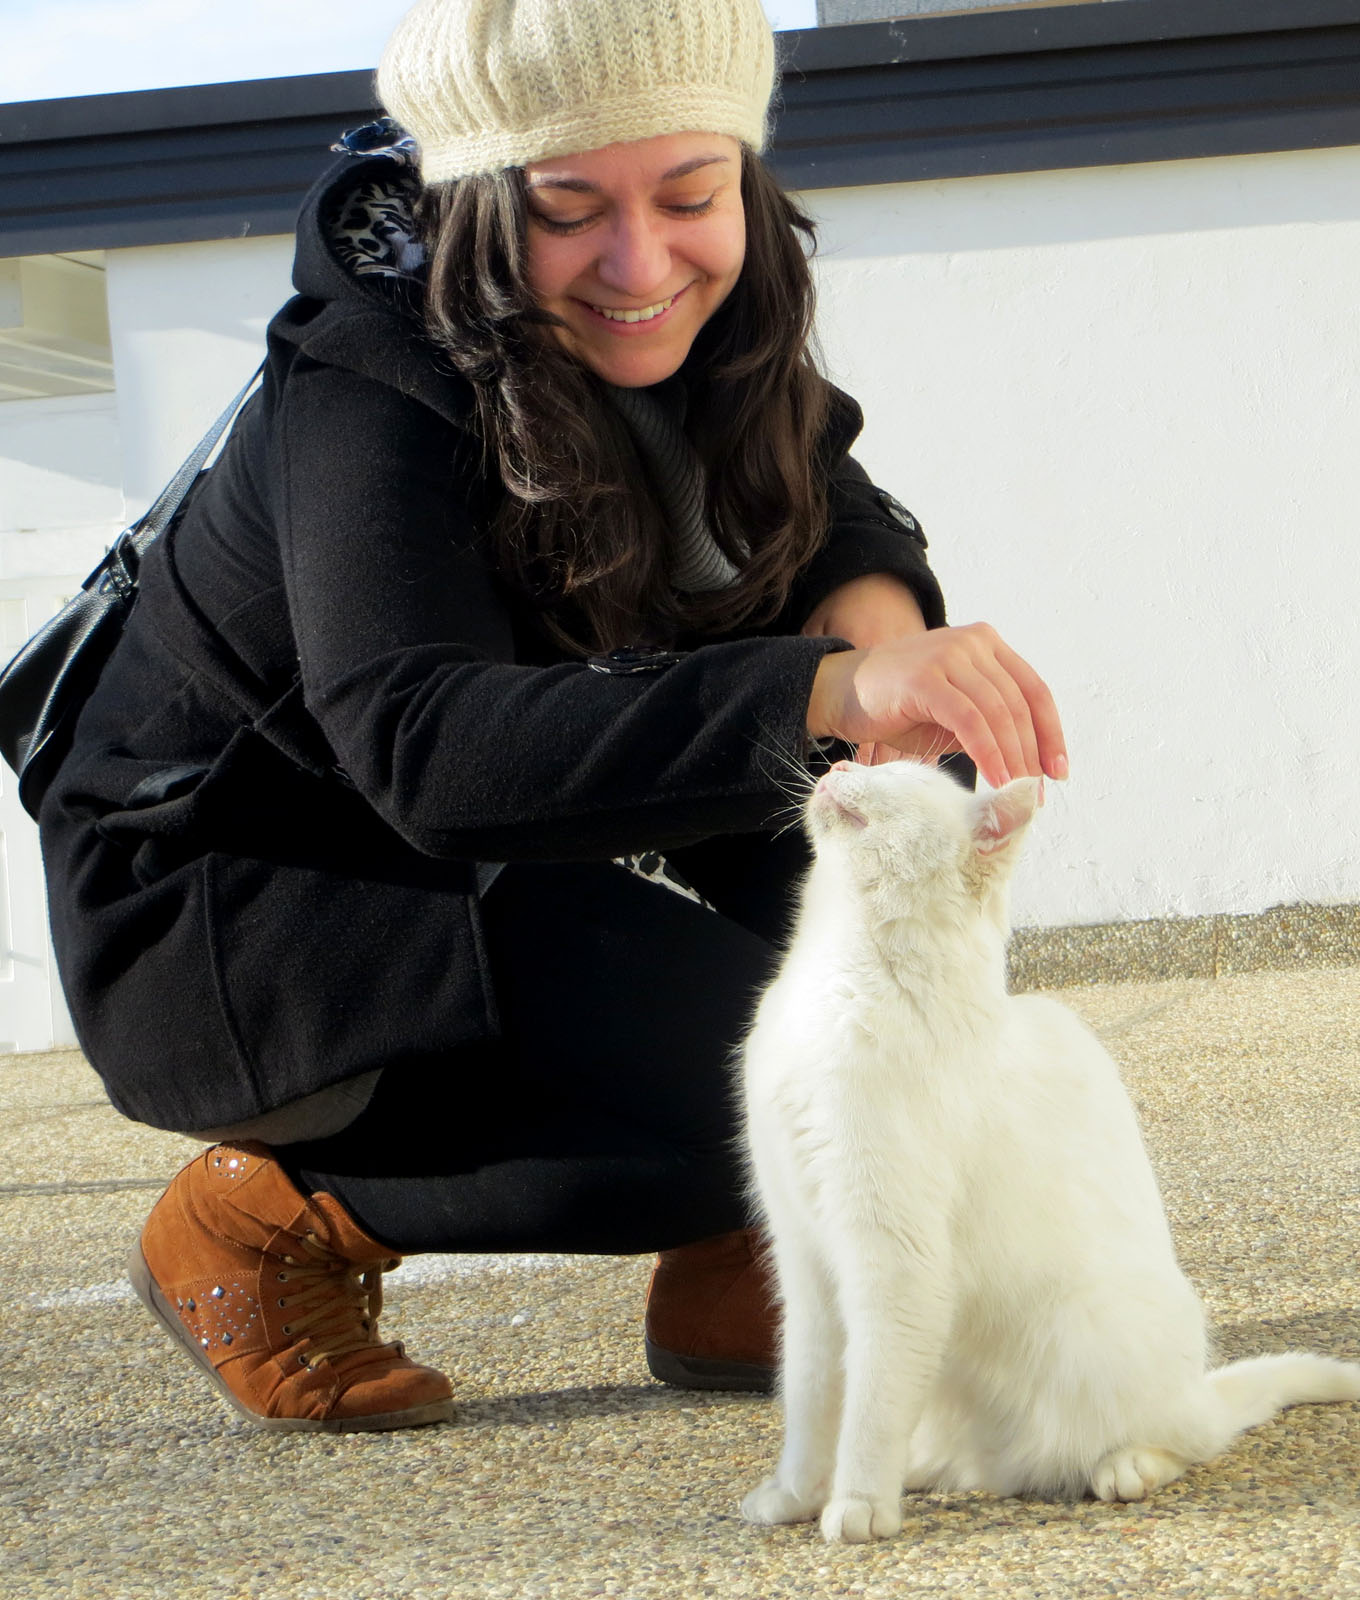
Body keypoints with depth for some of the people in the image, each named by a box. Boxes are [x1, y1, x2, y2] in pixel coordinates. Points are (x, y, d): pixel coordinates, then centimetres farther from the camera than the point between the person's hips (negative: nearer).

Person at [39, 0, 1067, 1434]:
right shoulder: (363, 400, -28)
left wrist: (877, 608, -25)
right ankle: (268, 1221, -5)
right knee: (735, 1066, -27)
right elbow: (425, 742, -43)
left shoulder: (690, 334, -6)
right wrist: (827, 688, -56)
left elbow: (839, 522, 3)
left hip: (478, 876, 8)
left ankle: (732, 1262, -3)